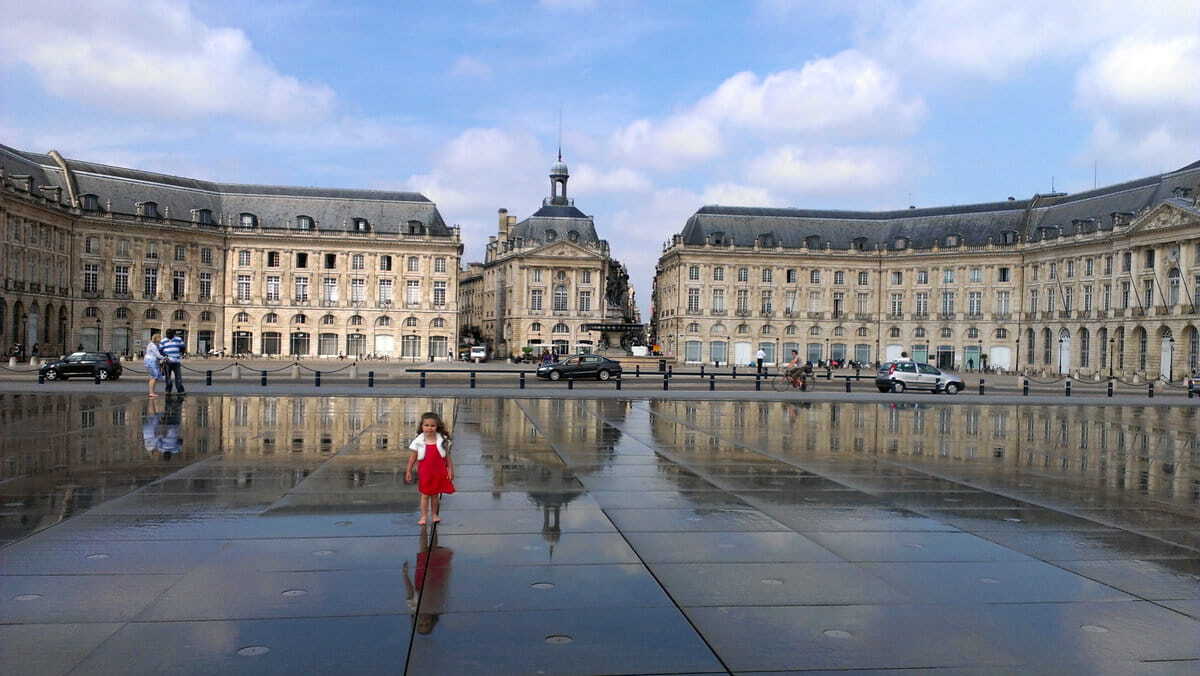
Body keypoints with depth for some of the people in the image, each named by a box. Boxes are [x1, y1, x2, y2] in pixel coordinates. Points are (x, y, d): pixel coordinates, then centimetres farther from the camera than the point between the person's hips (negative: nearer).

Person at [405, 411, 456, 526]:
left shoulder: (442, 440, -4)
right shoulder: (418, 441, -7)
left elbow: (447, 457, 2)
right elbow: (412, 458, 0)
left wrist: (450, 470, 1)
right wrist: (408, 472, 1)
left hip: (439, 472, 1)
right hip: (425, 473, -1)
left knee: (435, 494, 11)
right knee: (425, 495, 4)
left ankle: (434, 514, 25)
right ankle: (424, 516, 14)